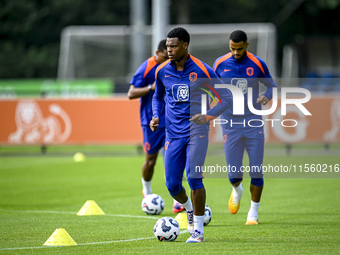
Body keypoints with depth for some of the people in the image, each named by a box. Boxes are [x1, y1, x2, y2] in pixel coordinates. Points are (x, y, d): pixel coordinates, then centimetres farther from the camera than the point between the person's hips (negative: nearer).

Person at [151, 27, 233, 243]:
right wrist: (156, 117, 4)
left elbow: (227, 98, -2)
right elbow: (158, 97, 23)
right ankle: (189, 208, 34)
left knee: (194, 178, -15)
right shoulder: (162, 71, 4)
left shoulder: (202, 70, -8)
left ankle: (198, 230, -5)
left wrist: (208, 116, -17)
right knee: (172, 184, 0)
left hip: (196, 131, -4)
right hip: (173, 134, 4)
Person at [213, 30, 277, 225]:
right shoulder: (220, 64, 1)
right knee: (234, 174, -3)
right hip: (231, 126, 0)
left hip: (254, 124, 0)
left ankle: (254, 212, 13)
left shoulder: (257, 64, -3)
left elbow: (272, 85, 8)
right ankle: (237, 191, 33)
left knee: (256, 172, -3)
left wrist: (267, 96, -14)